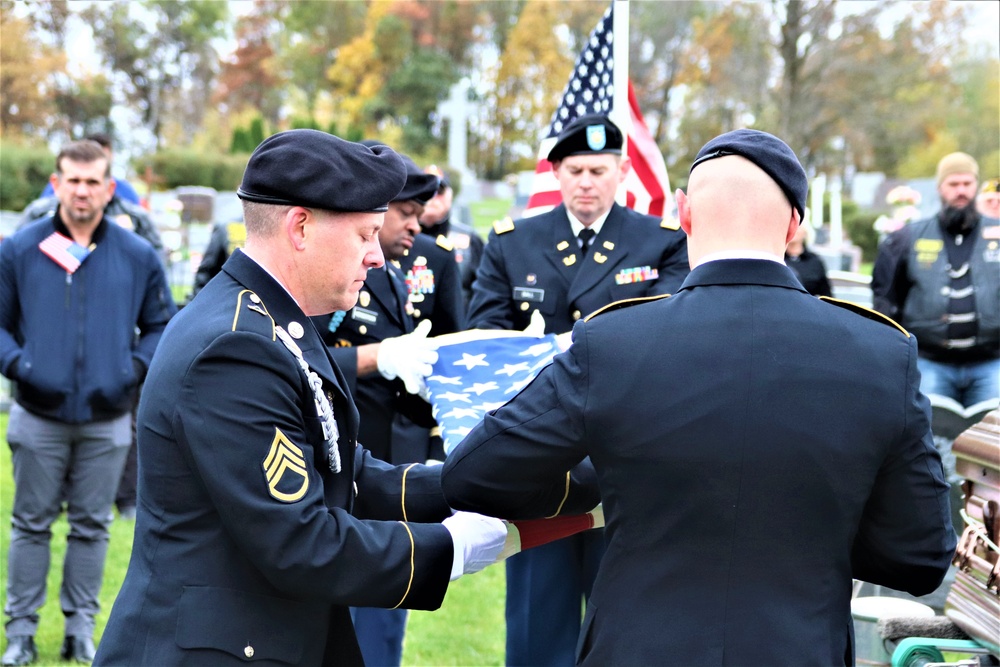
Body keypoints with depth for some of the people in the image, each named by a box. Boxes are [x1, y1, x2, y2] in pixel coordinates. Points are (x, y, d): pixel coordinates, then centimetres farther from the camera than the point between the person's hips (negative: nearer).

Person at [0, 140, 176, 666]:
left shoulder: (138, 256, 2)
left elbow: (161, 325, 9)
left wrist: (135, 367, -5)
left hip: (107, 420, 1)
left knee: (91, 525, 10)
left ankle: (81, 625, 21)